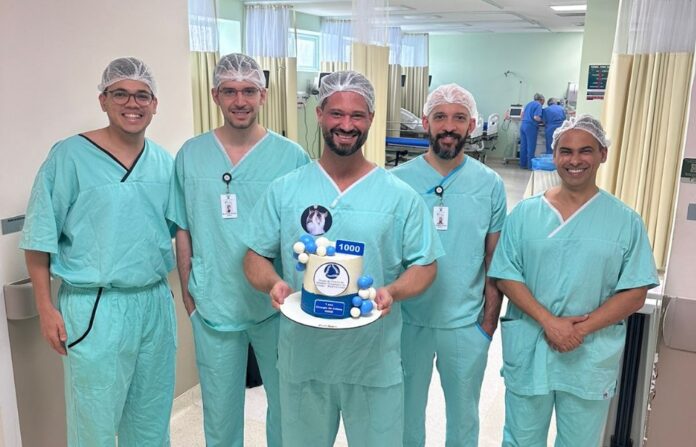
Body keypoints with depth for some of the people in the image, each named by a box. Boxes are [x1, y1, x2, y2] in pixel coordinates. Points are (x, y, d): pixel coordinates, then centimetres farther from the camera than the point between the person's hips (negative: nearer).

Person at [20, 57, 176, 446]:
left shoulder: (165, 162, 5)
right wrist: (46, 308, -10)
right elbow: (40, 238, -8)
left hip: (156, 302, 5)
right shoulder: (69, 157, -9)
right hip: (95, 308, -4)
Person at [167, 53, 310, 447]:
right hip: (213, 306, 1)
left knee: (286, 401, 16)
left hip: (276, 305, -1)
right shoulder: (191, 155, -1)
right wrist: (188, 296, 6)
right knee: (220, 408, 18)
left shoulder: (292, 157, -7)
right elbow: (184, 232, 5)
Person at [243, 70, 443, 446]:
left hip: (375, 361, -1)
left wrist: (392, 292, -19)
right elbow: (256, 256, 4)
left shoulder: (400, 196, -3)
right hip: (302, 357, 1)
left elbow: (424, 265, 1)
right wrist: (274, 284, -18)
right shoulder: (284, 190, -1)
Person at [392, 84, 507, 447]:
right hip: (408, 320, 0)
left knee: (463, 414, 21)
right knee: (407, 410, 19)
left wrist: (490, 318, 0)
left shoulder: (490, 185, -4)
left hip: (467, 324, 1)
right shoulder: (397, 180, -8)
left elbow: (494, 260, 1)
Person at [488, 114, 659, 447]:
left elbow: (635, 293, -4)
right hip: (528, 348, 1)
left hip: (592, 354, 0)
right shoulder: (525, 213, 0)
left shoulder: (625, 221, -1)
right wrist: (549, 322, -17)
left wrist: (582, 328, -16)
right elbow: (506, 276, -4)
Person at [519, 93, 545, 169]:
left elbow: (522, 114, 23)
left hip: (523, 125, 8)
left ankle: (523, 164, 15)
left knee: (523, 146, 10)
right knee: (531, 147, -1)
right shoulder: (538, 105, -5)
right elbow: (536, 117, -17)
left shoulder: (529, 103, 19)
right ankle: (530, 165, 2)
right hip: (531, 126, -8)